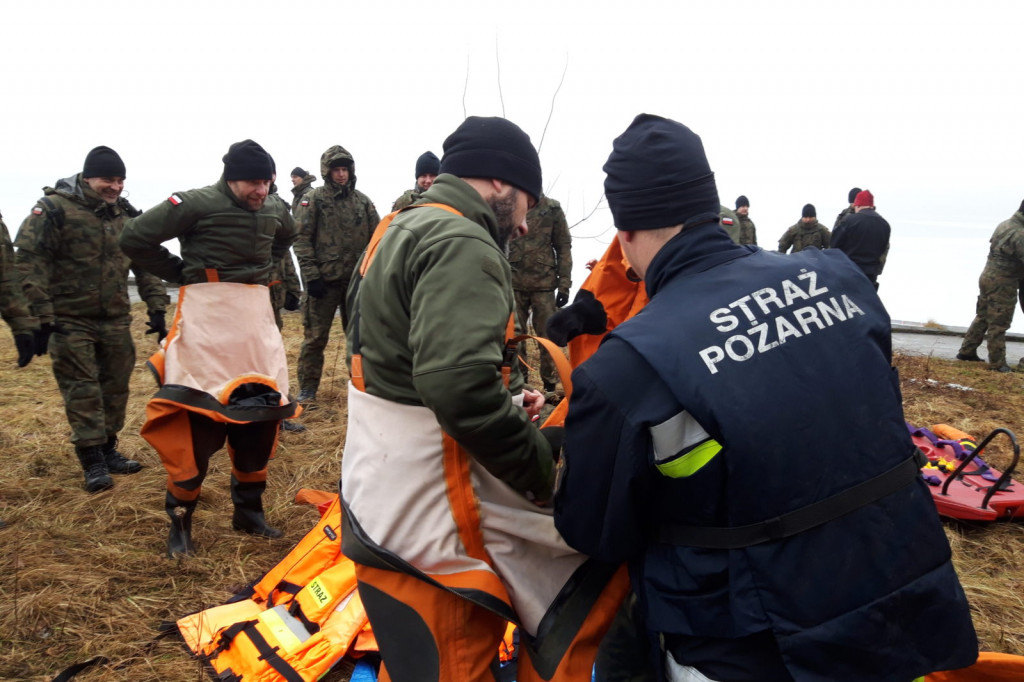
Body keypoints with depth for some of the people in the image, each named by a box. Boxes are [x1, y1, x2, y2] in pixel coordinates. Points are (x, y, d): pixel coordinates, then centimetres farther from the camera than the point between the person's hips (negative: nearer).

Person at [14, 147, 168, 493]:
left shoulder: (126, 215, 7)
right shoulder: (55, 208, -10)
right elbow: (30, 263, -14)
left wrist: (157, 307, 2)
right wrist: (42, 317, -18)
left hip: (115, 319, 5)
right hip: (69, 319, -5)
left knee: (115, 386, 10)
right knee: (81, 389, -3)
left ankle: (108, 449, 24)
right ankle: (92, 461, 5)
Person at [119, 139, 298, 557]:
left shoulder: (273, 211, 10)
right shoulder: (196, 204, -9)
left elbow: (287, 236, 33)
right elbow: (135, 238, -8)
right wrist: (181, 273, -3)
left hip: (256, 314, 6)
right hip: (207, 312, -6)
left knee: (260, 414, 7)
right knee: (198, 419, -7)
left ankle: (249, 511, 22)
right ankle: (180, 520, 9)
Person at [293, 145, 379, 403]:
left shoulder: (363, 201, 8)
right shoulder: (313, 200, -2)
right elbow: (302, 239, -7)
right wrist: (311, 275, -13)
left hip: (356, 279, 3)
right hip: (324, 280, -3)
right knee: (315, 336, 2)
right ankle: (307, 388, 13)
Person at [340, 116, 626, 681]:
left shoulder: (400, 231, 13)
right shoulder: (462, 245, -19)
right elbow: (460, 384, -32)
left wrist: (506, 402, 11)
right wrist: (541, 471, -18)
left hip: (383, 499, 10)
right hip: (429, 513, -10)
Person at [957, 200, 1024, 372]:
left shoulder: (1004, 225, 7)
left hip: (987, 276, 9)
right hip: (1003, 283, -9)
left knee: (983, 317, 19)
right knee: (999, 324, 1)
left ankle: (967, 351, 27)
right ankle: (997, 363, 10)